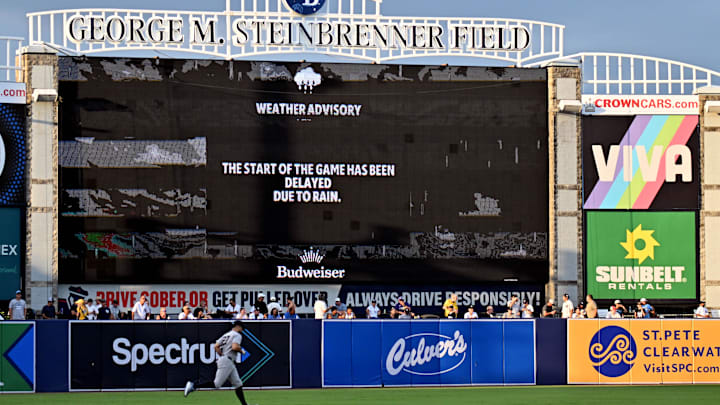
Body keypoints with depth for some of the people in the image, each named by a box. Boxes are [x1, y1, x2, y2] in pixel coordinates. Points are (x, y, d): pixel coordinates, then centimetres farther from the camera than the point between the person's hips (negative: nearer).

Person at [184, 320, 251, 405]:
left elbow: (216, 346, 12)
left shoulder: (226, 335, 20)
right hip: (227, 362, -10)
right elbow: (235, 347, -22)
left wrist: (222, 356, 12)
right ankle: (194, 386, -14)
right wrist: (241, 350, -3)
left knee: (238, 384, 8)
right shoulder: (237, 335, -5)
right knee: (216, 384, -14)